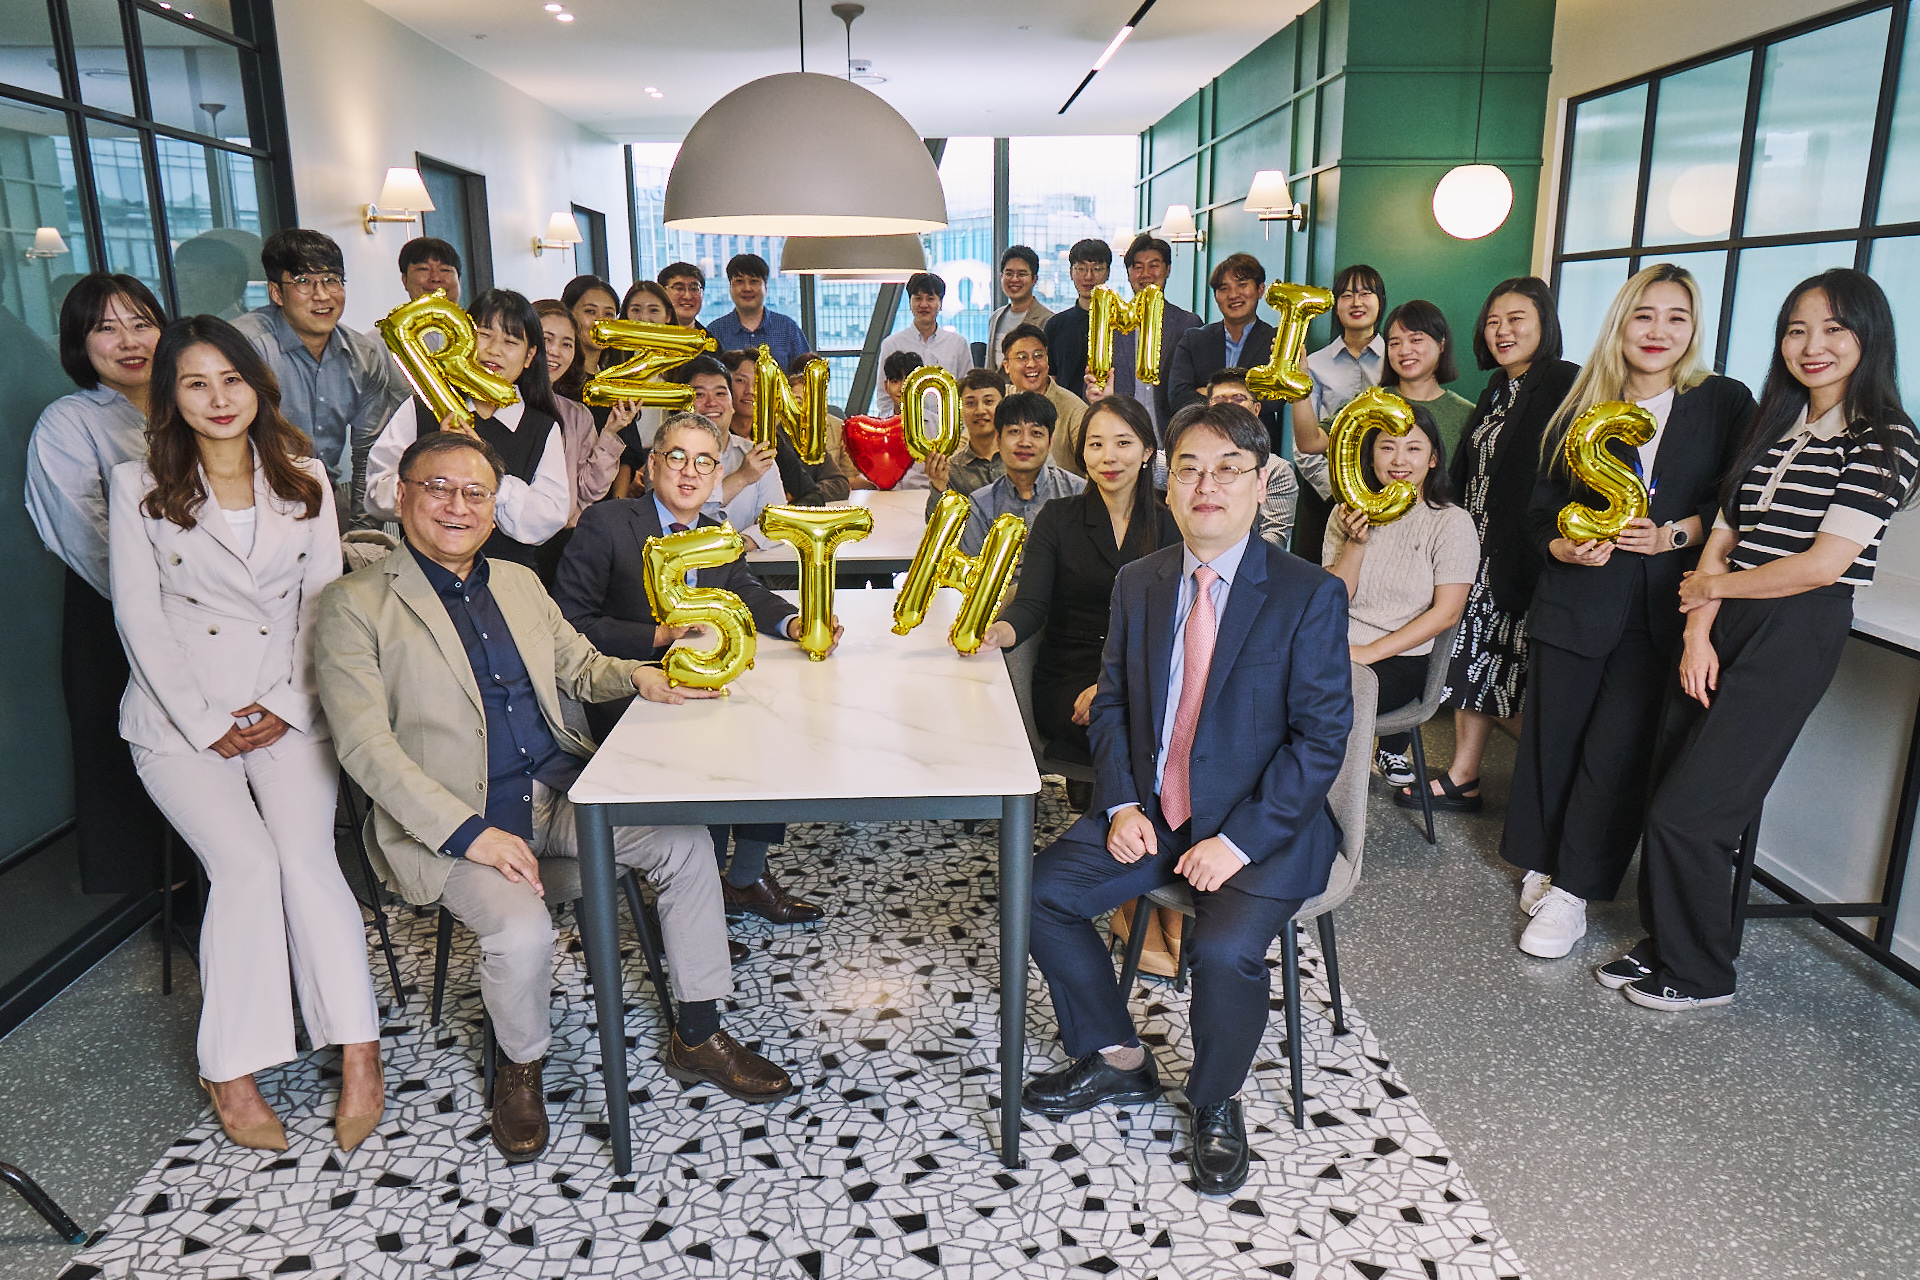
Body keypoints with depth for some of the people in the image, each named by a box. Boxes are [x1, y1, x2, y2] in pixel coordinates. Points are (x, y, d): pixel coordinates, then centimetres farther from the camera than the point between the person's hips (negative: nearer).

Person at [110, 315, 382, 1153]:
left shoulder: (304, 476, 8)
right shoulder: (140, 485, 3)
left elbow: (323, 600, 6)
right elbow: (139, 617, -1)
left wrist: (286, 706, -4)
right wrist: (207, 725, -8)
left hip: (287, 708, 1)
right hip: (181, 715, -1)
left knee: (307, 856, -19)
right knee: (246, 864, -19)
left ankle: (358, 1051, -14)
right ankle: (232, 1070, -7)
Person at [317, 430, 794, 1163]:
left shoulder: (519, 582, 15)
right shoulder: (356, 605, -4)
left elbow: (579, 667, 24)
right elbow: (364, 746, -12)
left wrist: (637, 677, -1)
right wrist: (472, 832, -21)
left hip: (559, 790, 6)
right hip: (449, 818, -5)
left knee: (686, 842, -13)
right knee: (522, 931, -29)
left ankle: (697, 1037, 3)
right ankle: (520, 1070, 6)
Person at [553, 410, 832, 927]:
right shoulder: (607, 523, -7)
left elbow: (748, 594, -2)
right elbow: (568, 623, -13)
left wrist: (795, 624, -24)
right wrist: (658, 636, -23)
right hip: (622, 696, -6)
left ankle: (746, 877, 0)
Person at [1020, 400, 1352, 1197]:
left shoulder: (1308, 595, -10)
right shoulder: (1139, 583, 5)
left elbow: (1321, 736, -12)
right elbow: (1111, 704, 11)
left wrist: (1239, 839, -20)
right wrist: (1121, 806, -5)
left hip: (1263, 826, -5)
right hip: (1149, 813, 5)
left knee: (1225, 949, -29)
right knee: (1039, 892, -10)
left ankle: (1216, 1104, 5)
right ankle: (1117, 1061, 14)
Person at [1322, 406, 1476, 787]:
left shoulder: (1451, 524, -1)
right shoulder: (1350, 513, 9)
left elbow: (1446, 612, -7)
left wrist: (1370, 652, -12)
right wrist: (1355, 544, -12)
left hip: (1400, 659, -4)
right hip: (1336, 645, 4)